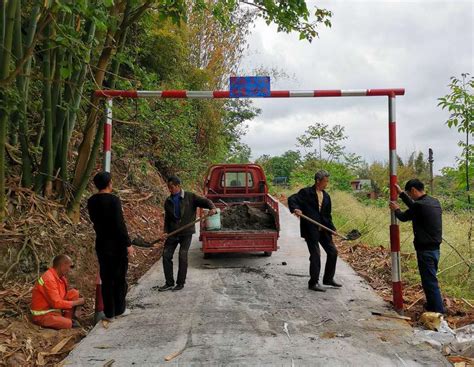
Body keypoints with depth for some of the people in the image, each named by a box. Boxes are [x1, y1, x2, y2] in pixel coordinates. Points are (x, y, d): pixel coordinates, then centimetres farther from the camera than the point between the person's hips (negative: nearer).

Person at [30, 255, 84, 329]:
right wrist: (76, 302, -17)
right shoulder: (48, 279, -25)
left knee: (74, 293, -1)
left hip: (55, 309, 9)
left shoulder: (61, 277, 2)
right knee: (68, 324, -29)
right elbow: (56, 303, -25)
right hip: (43, 315, -9)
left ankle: (67, 318, 2)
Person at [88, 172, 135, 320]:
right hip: (116, 244, -5)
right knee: (120, 277, 9)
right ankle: (119, 309, 18)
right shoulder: (113, 200, -17)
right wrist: (128, 244, -16)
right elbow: (120, 224, -20)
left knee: (106, 278, 11)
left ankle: (109, 312, 16)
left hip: (101, 243, 6)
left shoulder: (91, 201, 3)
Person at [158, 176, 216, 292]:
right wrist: (166, 231, 1)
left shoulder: (190, 197, -5)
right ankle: (169, 283, 12)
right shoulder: (168, 201, 8)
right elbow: (167, 218, 14)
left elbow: (205, 201, -8)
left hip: (186, 232, -4)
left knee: (183, 256, -7)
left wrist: (213, 208, -29)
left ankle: (180, 283, 9)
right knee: (166, 255, 0)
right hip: (173, 232, 5)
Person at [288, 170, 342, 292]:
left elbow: (328, 215, 16)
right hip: (310, 229, -7)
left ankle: (328, 278, 26)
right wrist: (295, 209, -33)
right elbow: (291, 199, -13)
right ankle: (313, 283, 8)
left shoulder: (326, 196, 12)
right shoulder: (306, 192, -6)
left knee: (333, 252, 10)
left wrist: (332, 228, 4)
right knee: (315, 255, -6)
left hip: (323, 229, 7)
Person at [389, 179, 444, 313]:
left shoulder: (420, 205, -20)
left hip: (425, 250, -9)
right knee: (430, 279, 22)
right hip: (435, 248, 9)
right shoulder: (434, 202, 7)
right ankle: (432, 305, 35)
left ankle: (438, 311, 5)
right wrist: (401, 194, 30)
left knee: (430, 282, 0)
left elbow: (404, 217, -4)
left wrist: (396, 209, 17)